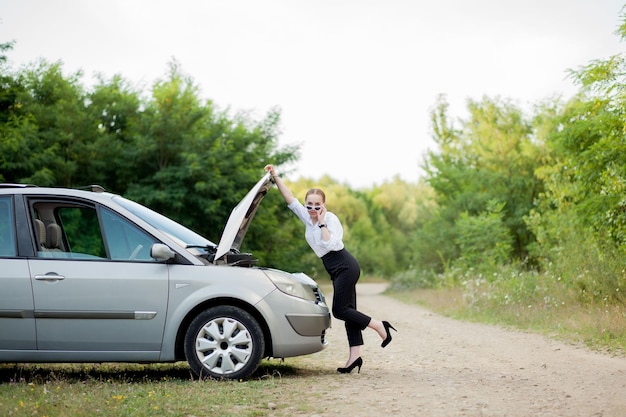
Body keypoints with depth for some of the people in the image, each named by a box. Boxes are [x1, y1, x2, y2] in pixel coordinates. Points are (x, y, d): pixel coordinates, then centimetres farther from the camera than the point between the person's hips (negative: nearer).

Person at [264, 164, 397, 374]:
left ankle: (379, 326, -1)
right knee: (347, 310, 4)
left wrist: (322, 223, -22)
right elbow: (290, 199, 7)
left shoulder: (330, 218, -13)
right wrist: (275, 178, 2)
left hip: (345, 267, -9)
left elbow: (330, 243, -26)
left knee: (339, 310, -11)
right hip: (336, 270, 9)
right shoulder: (307, 217, 8)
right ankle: (355, 356, 3)